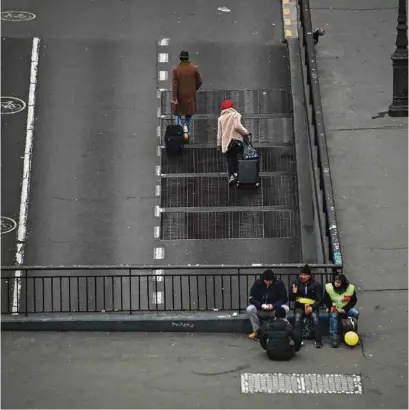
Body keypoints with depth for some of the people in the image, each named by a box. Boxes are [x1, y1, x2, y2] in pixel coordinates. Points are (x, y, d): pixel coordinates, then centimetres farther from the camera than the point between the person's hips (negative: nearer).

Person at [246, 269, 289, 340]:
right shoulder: (257, 283, -9)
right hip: (260, 310, 1)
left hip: (274, 309, 0)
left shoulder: (279, 283, -11)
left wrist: (273, 305, -25)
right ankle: (256, 330, -11)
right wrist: (261, 305, -26)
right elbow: (251, 298, -8)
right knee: (250, 309, -28)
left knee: (285, 308, -29)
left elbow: (284, 298, -9)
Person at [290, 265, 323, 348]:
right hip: (300, 306, 1)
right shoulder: (296, 283, 6)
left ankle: (318, 341, -29)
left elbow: (319, 300, -2)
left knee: (315, 318, -32)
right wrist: (294, 293, -14)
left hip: (312, 307, -1)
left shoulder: (316, 285, 0)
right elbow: (291, 298, 10)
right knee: (298, 318, -31)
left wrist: (312, 307, -20)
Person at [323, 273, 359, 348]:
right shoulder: (329, 287, -9)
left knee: (356, 313, -26)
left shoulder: (350, 288, -9)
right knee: (333, 315, -34)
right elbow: (326, 301, -1)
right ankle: (334, 337, -34)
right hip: (334, 308, -1)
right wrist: (332, 308, -18)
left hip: (345, 308, 1)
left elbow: (353, 301, -3)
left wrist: (345, 309, -15)